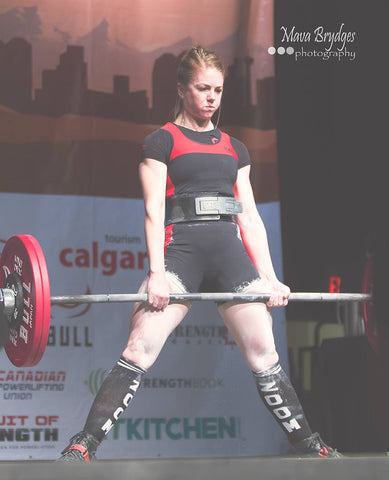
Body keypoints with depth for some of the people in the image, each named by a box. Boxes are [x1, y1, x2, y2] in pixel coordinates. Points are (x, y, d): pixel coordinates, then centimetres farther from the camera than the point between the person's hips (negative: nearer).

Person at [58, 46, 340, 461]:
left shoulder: (234, 149, 22)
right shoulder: (162, 142, 9)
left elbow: (250, 216, 18)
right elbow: (153, 211, -1)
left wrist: (269, 277, 10)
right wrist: (156, 272, -13)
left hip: (231, 252, 4)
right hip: (181, 248, -4)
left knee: (264, 354, 0)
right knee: (139, 350, -16)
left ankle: (308, 446, 10)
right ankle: (83, 447, -15)